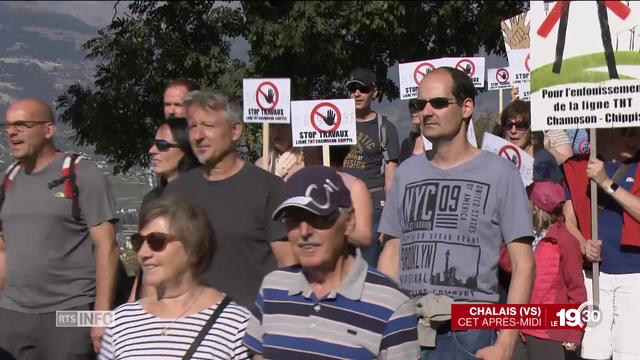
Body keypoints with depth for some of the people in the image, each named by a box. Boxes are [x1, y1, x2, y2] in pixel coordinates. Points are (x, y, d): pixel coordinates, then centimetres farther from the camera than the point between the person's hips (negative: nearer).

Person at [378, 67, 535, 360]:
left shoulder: (499, 173, -3)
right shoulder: (407, 172, 11)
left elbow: (523, 264, -5)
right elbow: (391, 256, 14)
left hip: (469, 333, -4)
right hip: (406, 326, 4)